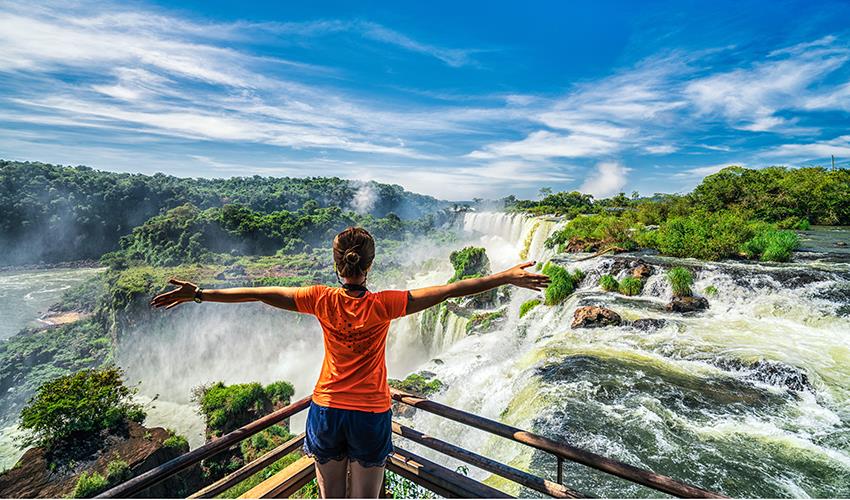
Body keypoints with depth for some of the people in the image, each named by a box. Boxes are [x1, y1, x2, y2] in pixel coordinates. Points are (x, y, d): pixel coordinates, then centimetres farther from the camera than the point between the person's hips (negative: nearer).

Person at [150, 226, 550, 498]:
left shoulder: (322, 300, -13)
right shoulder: (383, 305, -18)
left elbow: (259, 293, -6)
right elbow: (450, 290, -18)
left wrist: (198, 294, 6)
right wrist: (506, 277, -13)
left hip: (327, 412, 2)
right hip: (371, 416, -2)